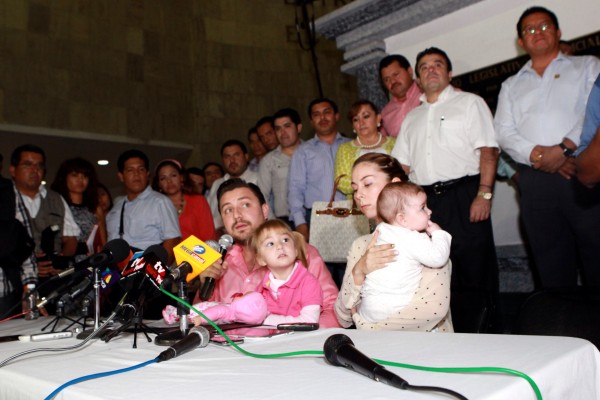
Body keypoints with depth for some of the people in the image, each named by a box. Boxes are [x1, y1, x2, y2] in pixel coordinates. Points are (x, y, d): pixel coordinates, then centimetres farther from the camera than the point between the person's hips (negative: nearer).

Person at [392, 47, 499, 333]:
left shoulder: (469, 103, 8)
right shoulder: (412, 118, 23)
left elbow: (488, 150, -3)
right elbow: (402, 164, 19)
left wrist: (484, 194, -14)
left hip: (464, 195, -4)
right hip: (426, 200, 5)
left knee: (472, 272, -4)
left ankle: (477, 336, 8)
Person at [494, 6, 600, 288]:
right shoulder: (511, 86, 21)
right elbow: (504, 133, 8)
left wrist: (565, 148, -15)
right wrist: (539, 155, -10)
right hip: (536, 180, 2)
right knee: (551, 267, 5)